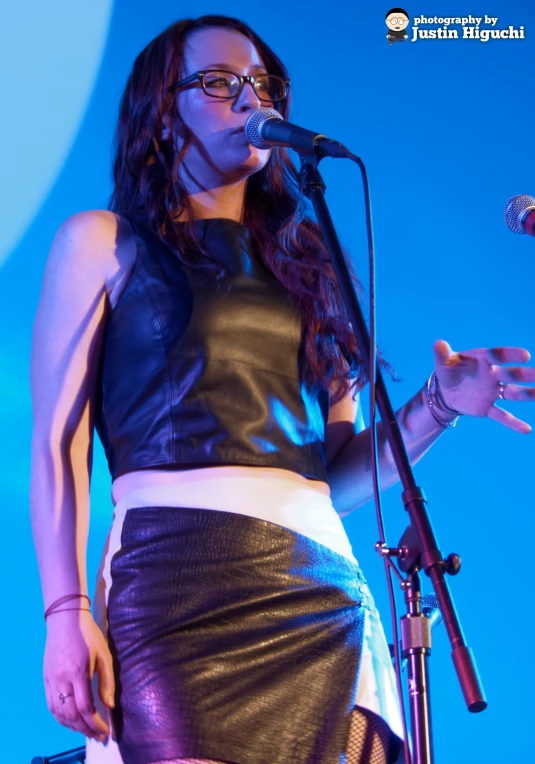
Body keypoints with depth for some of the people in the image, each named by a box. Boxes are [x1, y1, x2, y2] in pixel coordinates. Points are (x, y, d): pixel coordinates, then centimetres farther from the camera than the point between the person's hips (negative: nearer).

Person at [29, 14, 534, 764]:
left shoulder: (300, 261, 22)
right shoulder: (103, 243, 10)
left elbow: (337, 472, 17)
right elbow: (58, 442, 1)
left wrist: (436, 405, 0)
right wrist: (66, 612, -10)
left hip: (323, 587, 4)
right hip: (176, 574, -4)